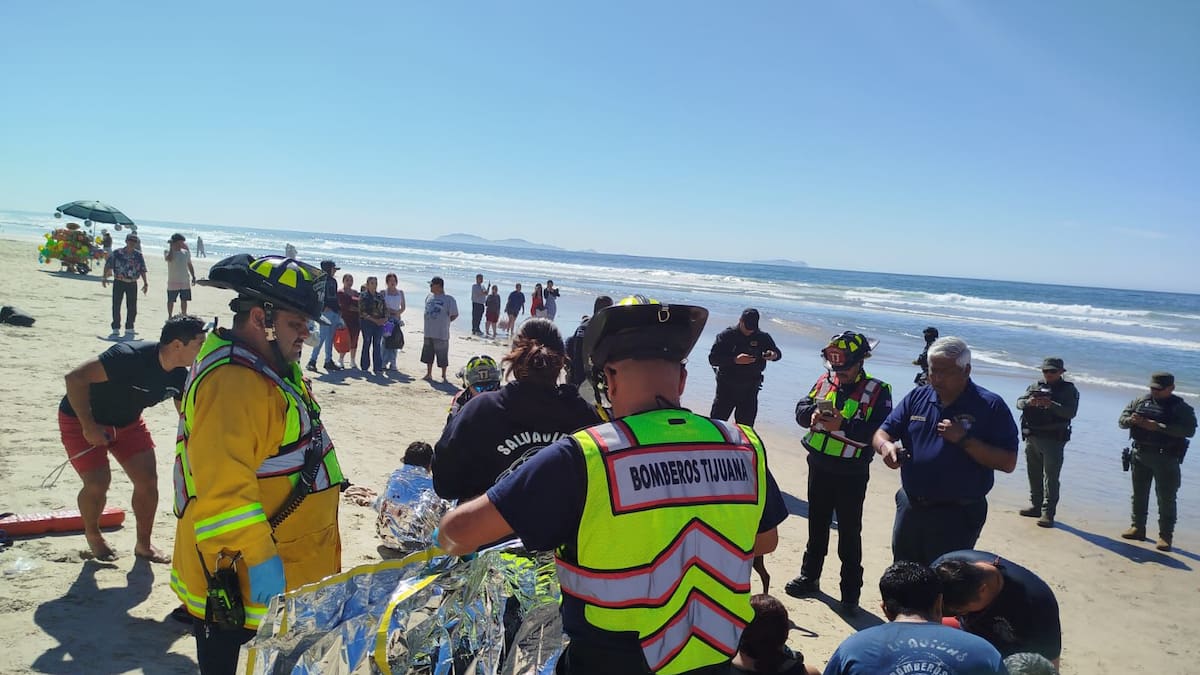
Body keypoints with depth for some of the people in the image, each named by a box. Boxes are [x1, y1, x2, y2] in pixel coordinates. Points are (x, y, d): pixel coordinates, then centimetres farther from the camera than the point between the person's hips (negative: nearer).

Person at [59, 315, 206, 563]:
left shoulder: (179, 376, -14)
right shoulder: (130, 356, -37)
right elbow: (75, 378, -35)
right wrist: (89, 426, -31)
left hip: (127, 421, 6)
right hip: (81, 419, -6)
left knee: (148, 480, -3)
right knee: (98, 482, -14)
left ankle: (143, 545, 15)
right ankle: (92, 534, 18)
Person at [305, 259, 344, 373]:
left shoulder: (333, 280, 19)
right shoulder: (321, 279, -7)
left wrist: (339, 310, 19)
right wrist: (324, 307, -21)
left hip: (334, 311, 8)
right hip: (326, 311, -8)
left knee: (330, 338, 11)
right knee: (322, 337, -13)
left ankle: (329, 361, 16)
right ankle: (312, 361, -11)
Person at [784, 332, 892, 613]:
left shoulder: (877, 391, -13)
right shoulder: (825, 380, 3)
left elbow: (879, 432, -22)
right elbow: (801, 408, 6)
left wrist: (842, 426, -31)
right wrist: (812, 415, -17)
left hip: (851, 475, -5)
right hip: (819, 467, 5)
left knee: (849, 534, 5)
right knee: (817, 525, 19)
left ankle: (851, 591, 18)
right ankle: (809, 576, 34)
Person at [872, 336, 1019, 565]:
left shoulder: (990, 406, -8)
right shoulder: (916, 397, 5)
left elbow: (1008, 463, -13)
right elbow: (882, 432, 5)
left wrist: (964, 440, -23)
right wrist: (885, 445, -19)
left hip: (958, 515, -5)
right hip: (910, 507, 5)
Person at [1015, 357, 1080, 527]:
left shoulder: (1069, 389, 0)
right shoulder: (1035, 386, 13)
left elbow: (1071, 412, -14)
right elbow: (1019, 402, 5)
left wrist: (1051, 405, -26)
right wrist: (1029, 402, -16)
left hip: (1053, 440, -5)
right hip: (1032, 438, 5)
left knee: (1051, 477, -6)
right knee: (1034, 475, 13)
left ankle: (1048, 513, -6)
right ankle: (1036, 506, 25)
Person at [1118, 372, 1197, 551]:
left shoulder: (1181, 407, -6)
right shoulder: (1140, 401, 6)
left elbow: (1189, 430, -21)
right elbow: (1121, 420, 7)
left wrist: (1158, 426, -26)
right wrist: (1131, 420, -17)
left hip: (1166, 458, -5)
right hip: (1140, 455, 5)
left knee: (1166, 498, -1)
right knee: (1139, 494, 15)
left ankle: (1166, 536, 6)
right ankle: (1138, 528, 27)